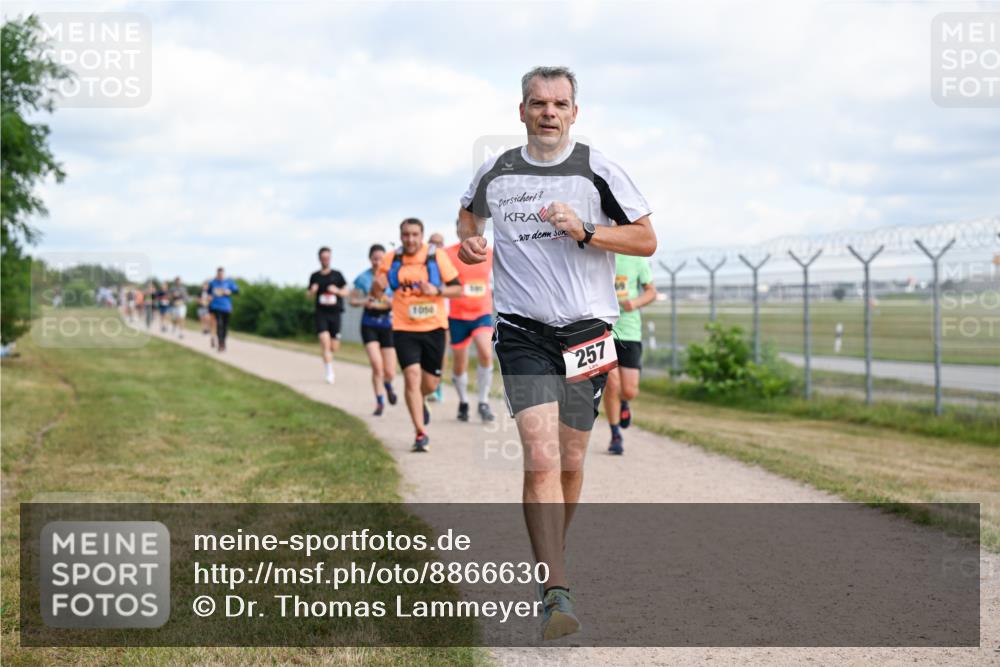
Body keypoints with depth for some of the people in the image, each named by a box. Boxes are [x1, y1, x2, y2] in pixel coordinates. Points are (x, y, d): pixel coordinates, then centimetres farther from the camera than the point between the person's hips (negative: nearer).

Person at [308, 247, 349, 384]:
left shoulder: (337, 275, 5)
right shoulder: (315, 276, 7)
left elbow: (346, 292, 8)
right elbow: (310, 295, 16)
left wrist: (337, 290, -12)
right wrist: (313, 291, -7)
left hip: (335, 313, 1)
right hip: (321, 313, -1)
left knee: (334, 347, 3)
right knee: (325, 341, -18)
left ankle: (327, 359, 38)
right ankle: (329, 373, -15)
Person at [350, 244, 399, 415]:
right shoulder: (363, 278, -3)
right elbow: (353, 300, 5)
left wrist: (390, 302, -21)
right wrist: (363, 302, -16)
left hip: (388, 325, 1)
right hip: (369, 325, -1)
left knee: (390, 373, 0)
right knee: (377, 365, -17)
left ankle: (388, 385, 38)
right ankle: (380, 402, 3)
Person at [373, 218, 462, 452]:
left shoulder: (437, 256, -4)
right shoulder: (391, 260, 0)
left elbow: (457, 288, -2)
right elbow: (376, 294, 7)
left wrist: (436, 290, -21)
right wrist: (378, 286, -17)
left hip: (433, 328, 0)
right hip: (404, 329, 0)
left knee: (431, 382, 6)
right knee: (412, 376, -15)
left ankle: (420, 401, 44)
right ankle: (421, 433, -7)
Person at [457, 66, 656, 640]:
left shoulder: (598, 170, 0)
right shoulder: (495, 173, 6)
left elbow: (647, 240, 1)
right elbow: (469, 214, 28)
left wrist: (584, 231, -13)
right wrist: (469, 242, 5)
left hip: (587, 329, 1)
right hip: (522, 333, -1)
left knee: (570, 461, 9)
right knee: (541, 456, -17)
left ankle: (550, 555, 35)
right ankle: (557, 591, -20)